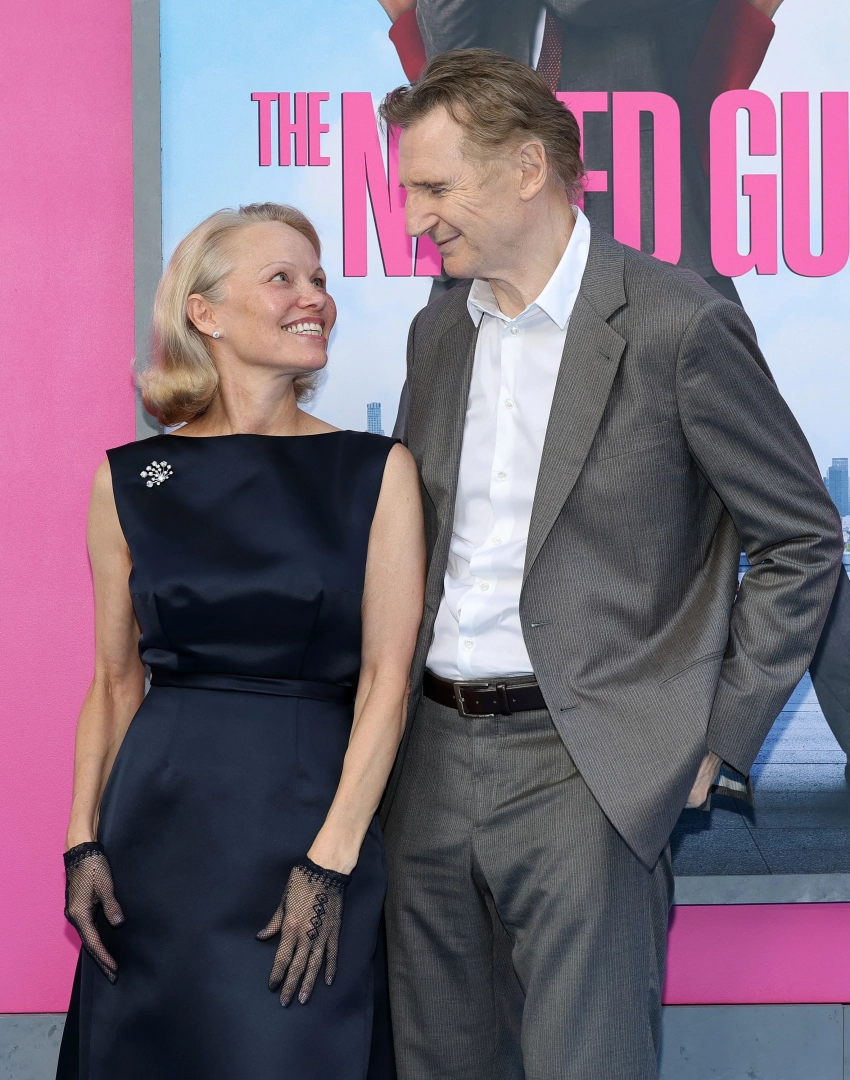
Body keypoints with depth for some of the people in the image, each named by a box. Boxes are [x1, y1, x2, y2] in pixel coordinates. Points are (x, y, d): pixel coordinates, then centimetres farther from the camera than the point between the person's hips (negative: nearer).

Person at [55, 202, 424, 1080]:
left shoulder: (376, 472, 0)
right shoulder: (129, 480, 5)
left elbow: (386, 673, -4)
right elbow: (116, 679, 10)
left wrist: (331, 860, -11)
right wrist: (83, 842, 1)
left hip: (311, 803, -1)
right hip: (160, 814, 2)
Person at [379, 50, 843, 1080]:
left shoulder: (678, 322, -10)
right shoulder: (436, 329, 10)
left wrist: (718, 737, -6)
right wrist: (393, 709, 11)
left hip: (583, 767, -6)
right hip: (430, 758, 6)